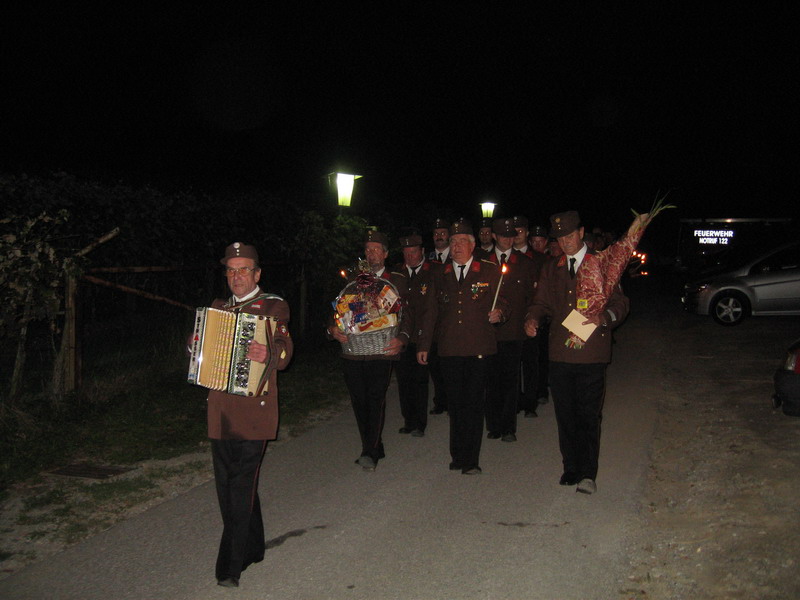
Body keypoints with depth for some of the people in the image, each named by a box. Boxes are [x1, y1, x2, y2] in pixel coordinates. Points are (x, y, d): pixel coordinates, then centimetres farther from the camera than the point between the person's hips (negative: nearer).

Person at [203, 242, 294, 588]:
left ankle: (230, 567, 1)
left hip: (253, 411, -6)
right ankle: (252, 548, 30)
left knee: (241, 487, -6)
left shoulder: (273, 307, -1)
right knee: (228, 485, 13)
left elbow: (283, 352, -13)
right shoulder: (217, 307, 18)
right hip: (220, 412, 6)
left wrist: (269, 353, -36)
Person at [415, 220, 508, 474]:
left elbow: (500, 302, 10)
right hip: (449, 349, 3)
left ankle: (471, 459, 8)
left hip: (479, 348, -2)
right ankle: (458, 455, 19)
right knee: (455, 403, 7)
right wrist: (423, 345, 11)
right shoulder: (440, 275, 13)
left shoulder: (489, 272, 5)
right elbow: (430, 312, 15)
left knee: (474, 403, -1)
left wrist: (498, 313, -14)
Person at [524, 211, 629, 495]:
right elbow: (542, 302, 16)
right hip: (560, 353, 4)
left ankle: (588, 474, 3)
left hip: (591, 355, -4)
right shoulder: (551, 269, 15)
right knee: (565, 415, 9)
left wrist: (605, 317, -20)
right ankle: (571, 468, 21)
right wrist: (532, 318, -7)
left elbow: (620, 303, 2)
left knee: (588, 415, -4)